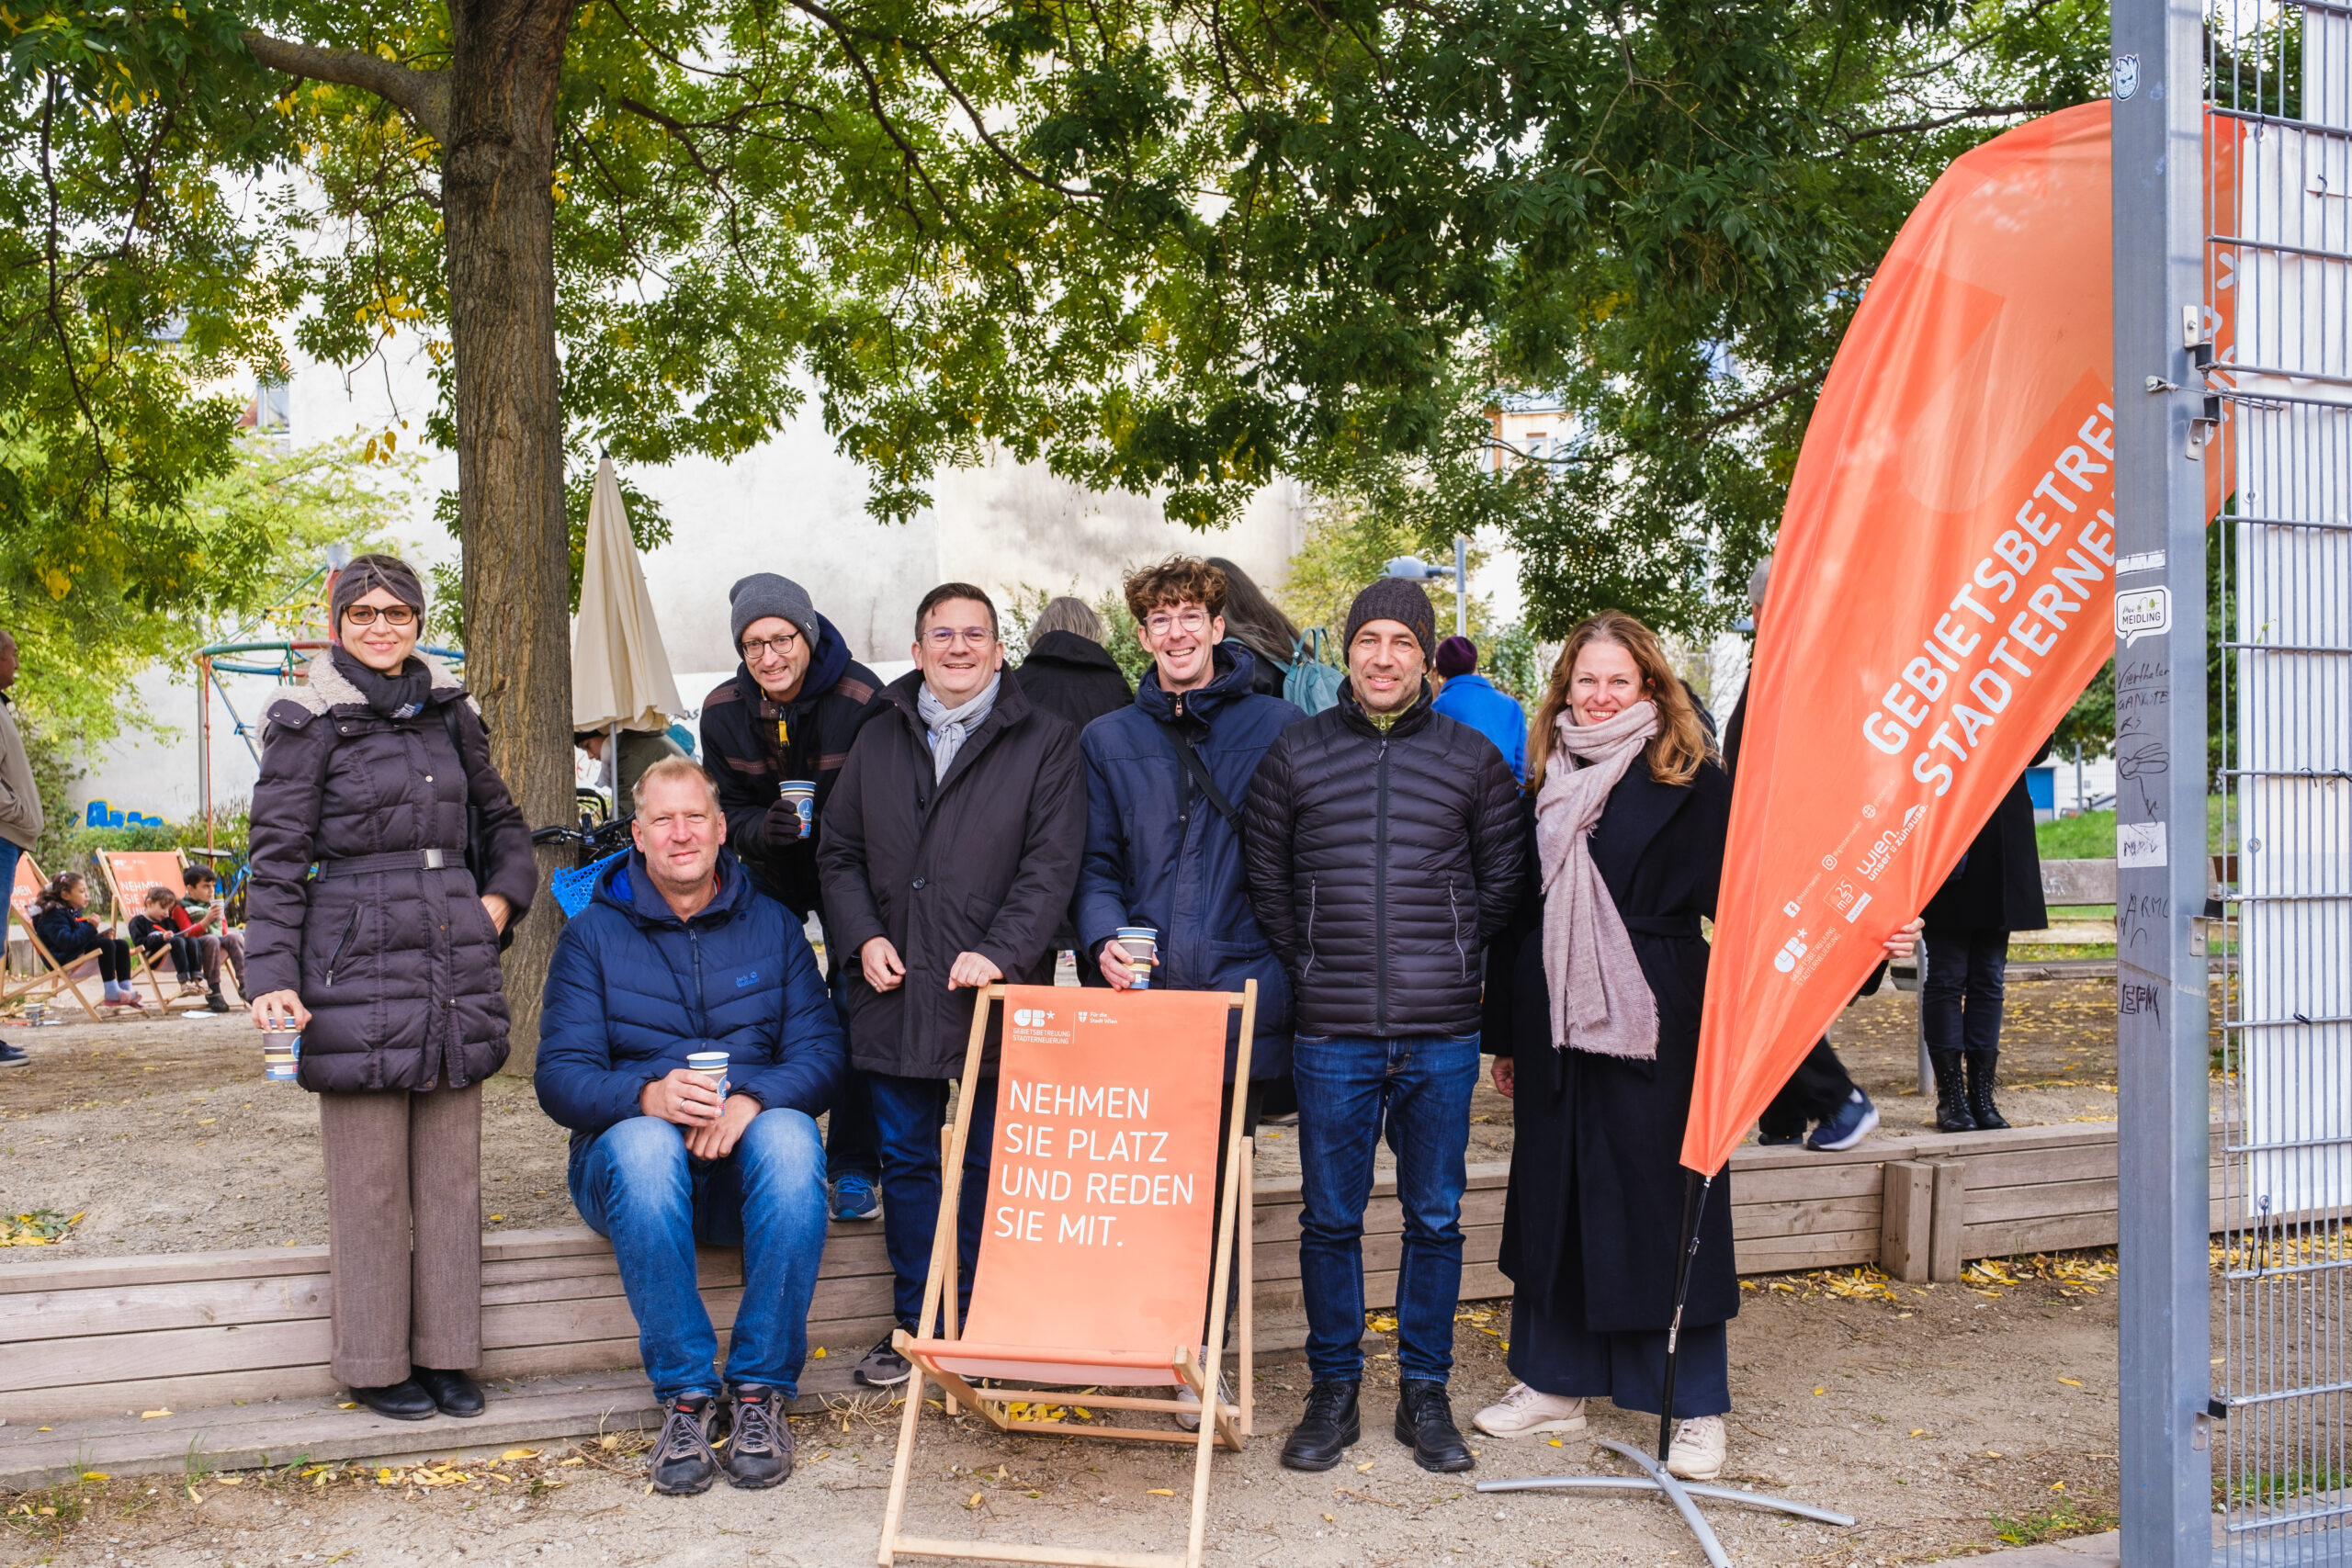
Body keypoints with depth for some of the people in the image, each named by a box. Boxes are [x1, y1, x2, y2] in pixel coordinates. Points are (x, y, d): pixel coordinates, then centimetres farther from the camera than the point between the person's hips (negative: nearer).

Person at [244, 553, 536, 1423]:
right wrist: (273, 979, -13)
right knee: (370, 1179, 1)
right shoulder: (309, 721, -2)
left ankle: (446, 1354, 19)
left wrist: (500, 900, 7)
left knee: (451, 1169, 9)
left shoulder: (449, 712, 13)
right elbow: (275, 861, -4)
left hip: (454, 963, 5)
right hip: (358, 966, -5)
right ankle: (377, 1363, 15)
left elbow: (502, 822, 24)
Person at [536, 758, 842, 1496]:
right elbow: (560, 1077, -4)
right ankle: (685, 1396, -27)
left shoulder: (772, 926, 10)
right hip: (636, 1155, -1)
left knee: (791, 1138, -34)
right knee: (644, 1145, -36)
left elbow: (821, 1052, 0)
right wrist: (649, 1096, -25)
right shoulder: (592, 935, 6)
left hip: (750, 1148, 1)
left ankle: (761, 1390, -25)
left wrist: (752, 1099, -22)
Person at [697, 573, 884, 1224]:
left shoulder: (861, 699, -22)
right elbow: (727, 809, -2)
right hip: (768, 873, 3)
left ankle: (853, 1169, 3)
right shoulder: (723, 711, -10)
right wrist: (762, 828, -24)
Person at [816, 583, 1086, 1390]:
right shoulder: (879, 739, 12)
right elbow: (840, 853, 14)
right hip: (894, 991, 4)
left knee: (991, 1166, 5)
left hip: (996, 993, -3)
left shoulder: (1044, 742, 0)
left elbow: (1052, 862, -8)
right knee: (905, 1162, 11)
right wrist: (863, 936, -2)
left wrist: (999, 951, -19)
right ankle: (914, 1322, 25)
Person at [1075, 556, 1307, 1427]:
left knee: (1215, 1183, 2)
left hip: (1239, 989, -2)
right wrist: (1105, 939, -5)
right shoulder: (1108, 740, 15)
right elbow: (1096, 865, 15)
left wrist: (1293, 969, -5)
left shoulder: (1277, 727, 6)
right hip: (1139, 995, 2)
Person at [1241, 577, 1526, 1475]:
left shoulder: (1472, 758, 5)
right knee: (1330, 1218, 6)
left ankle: (1424, 1393, 22)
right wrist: (1312, 967, 7)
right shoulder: (1295, 754, 5)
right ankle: (1333, 1391, 20)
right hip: (1332, 1032, 0)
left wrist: (1453, 960, 9)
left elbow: (1504, 878, 13)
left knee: (1435, 1218, 8)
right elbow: (1265, 878, 11)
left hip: (1442, 1034, 0)